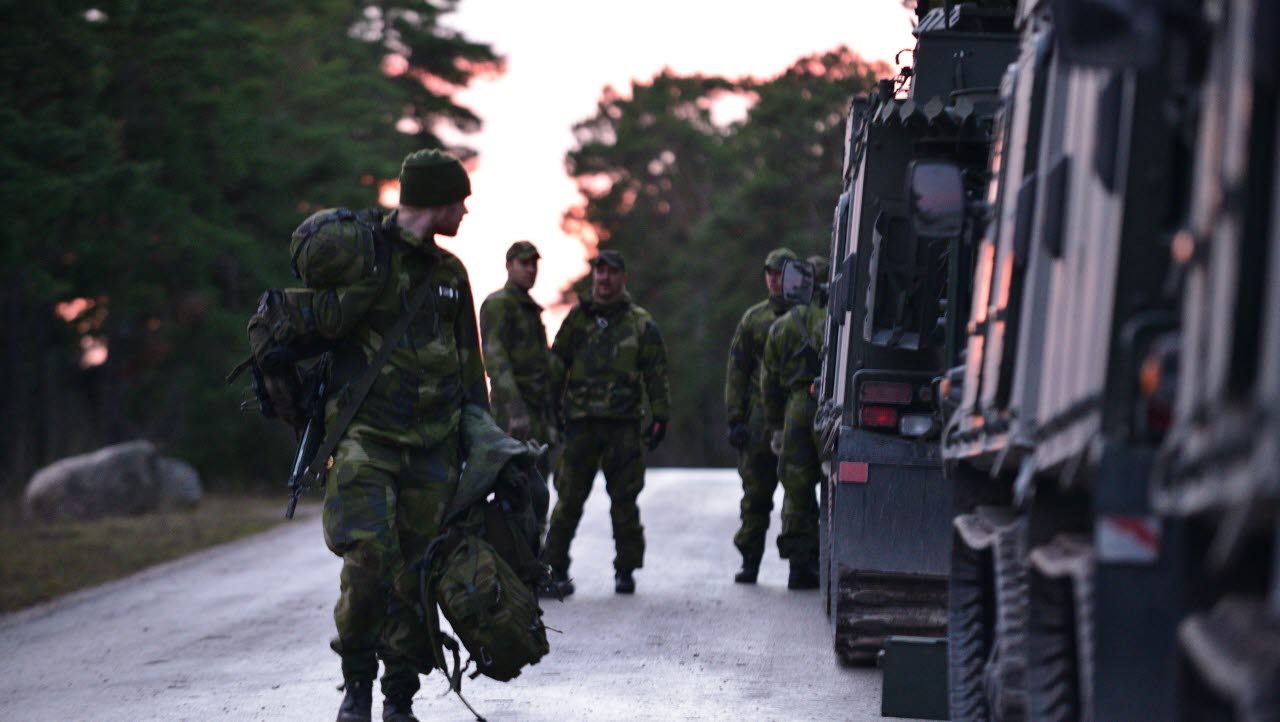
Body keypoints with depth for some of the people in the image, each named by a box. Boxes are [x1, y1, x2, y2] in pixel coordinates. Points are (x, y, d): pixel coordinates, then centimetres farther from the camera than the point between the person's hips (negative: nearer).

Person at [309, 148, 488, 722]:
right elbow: (324, 322, -15)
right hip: (366, 435, -5)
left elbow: (469, 361, 22)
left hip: (434, 444, 5)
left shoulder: (449, 272, 15)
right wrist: (373, 267, -20)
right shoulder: (358, 249, -2)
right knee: (368, 557, -19)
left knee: (415, 570, 3)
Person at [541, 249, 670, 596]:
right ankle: (556, 566, 2)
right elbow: (557, 368, 11)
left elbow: (656, 373, 7)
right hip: (581, 422, 0)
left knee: (624, 501, 3)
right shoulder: (577, 319, 10)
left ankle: (625, 570, 13)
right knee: (569, 499, -4)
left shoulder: (640, 323, 8)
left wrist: (660, 417, -1)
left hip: (624, 424, 0)